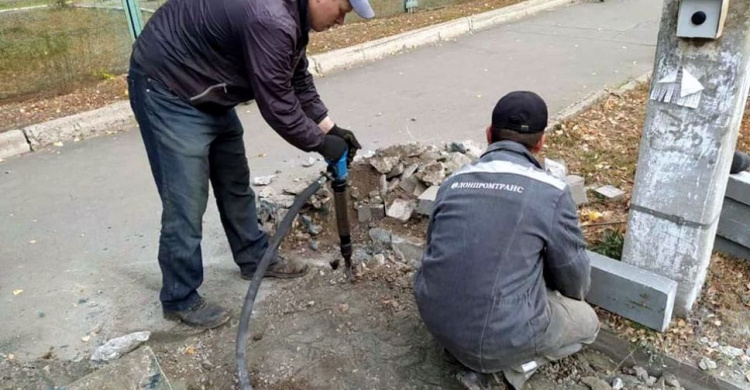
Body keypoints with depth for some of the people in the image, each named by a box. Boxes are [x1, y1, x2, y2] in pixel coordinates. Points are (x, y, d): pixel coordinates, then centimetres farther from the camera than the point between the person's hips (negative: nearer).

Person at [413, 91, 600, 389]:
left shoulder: (452, 183, 3)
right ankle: (512, 362, 4)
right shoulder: (551, 192, -11)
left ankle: (472, 355, 14)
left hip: (437, 322, 5)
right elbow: (575, 280, 1)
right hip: (503, 334, -4)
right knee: (586, 321, 24)